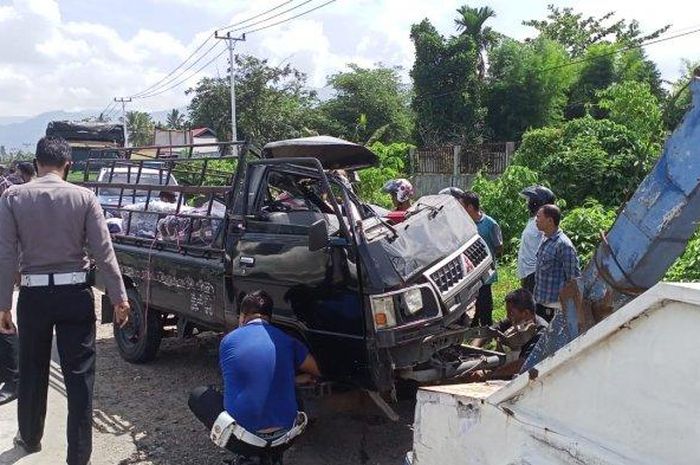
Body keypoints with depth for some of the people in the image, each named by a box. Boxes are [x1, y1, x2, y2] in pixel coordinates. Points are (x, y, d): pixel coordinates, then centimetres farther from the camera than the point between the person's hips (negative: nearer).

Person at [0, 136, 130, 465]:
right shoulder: (83, 197, -7)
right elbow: (103, 251, -8)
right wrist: (119, 297, -4)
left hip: (33, 294, 2)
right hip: (75, 293, -1)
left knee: (32, 370, 19)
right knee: (79, 373, 4)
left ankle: (30, 438, 40)